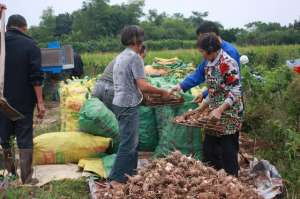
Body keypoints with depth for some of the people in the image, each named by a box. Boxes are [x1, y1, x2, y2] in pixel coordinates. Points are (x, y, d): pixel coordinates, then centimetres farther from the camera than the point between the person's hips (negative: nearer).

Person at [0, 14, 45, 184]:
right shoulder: (30, 45, -8)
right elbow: (36, 76, -13)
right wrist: (40, 102, -11)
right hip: (24, 101, -3)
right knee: (25, 139, 2)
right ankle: (27, 178, 3)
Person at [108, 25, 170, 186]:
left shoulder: (120, 57, 13)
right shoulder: (135, 58, -14)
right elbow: (143, 86, -20)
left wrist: (140, 94, 25)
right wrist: (162, 92, -9)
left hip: (119, 103, 9)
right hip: (128, 105, -9)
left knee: (131, 140, 17)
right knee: (128, 143, -5)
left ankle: (130, 171, 25)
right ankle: (116, 179, -2)